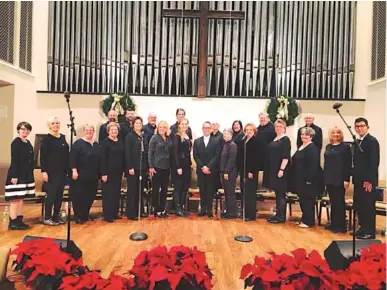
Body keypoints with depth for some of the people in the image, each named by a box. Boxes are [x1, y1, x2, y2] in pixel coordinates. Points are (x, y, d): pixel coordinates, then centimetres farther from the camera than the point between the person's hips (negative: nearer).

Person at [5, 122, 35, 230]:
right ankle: (13, 222, 3)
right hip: (17, 174, -8)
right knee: (15, 199, -4)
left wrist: (31, 174, 15)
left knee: (21, 198, 12)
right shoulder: (16, 142, -11)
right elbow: (14, 160, -17)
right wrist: (14, 176, -20)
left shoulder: (28, 143, 13)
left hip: (26, 175, 9)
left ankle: (19, 220, 19)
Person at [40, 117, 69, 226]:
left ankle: (56, 216, 20)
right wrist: (44, 171, -16)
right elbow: (43, 156, -10)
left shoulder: (63, 137, 10)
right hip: (51, 171, -6)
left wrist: (68, 169, 9)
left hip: (62, 171, 6)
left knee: (59, 194, 10)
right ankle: (47, 218, 10)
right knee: (51, 194, -2)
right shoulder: (46, 139, -6)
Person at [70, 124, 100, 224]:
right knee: (79, 196, 0)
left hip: (93, 176, 6)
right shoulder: (78, 143, -5)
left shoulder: (96, 145, 13)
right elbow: (72, 158, -11)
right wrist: (74, 170, -18)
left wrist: (99, 174, 14)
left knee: (91, 196, 11)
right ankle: (78, 216, 12)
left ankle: (86, 214, 26)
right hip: (81, 175, -6)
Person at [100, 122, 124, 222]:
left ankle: (115, 213, 22)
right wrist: (103, 173, -16)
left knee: (117, 193, 11)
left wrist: (123, 170, 8)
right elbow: (102, 159, -12)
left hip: (118, 172, 6)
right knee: (108, 193, 1)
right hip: (109, 172, -6)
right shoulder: (105, 142, -7)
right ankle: (107, 215, 9)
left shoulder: (120, 143, 10)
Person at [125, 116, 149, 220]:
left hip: (142, 167, 6)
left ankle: (140, 211, 22)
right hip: (133, 167, -6)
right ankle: (131, 213, 10)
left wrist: (147, 166, 7)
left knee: (141, 190, 11)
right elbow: (127, 153, -11)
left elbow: (146, 152, 12)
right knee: (132, 190, 1)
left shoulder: (143, 137, 13)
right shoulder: (130, 136, -5)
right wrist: (130, 167, -16)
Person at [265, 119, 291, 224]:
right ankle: (278, 214, 20)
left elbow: (286, 156, -17)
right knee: (277, 193, 12)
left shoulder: (286, 139, -9)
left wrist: (281, 169, -23)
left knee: (281, 193, -2)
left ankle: (281, 216, 5)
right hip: (273, 170, 8)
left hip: (280, 170, -8)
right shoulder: (274, 139, 15)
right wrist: (269, 169, 16)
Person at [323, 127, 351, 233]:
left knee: (339, 202, 3)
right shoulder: (328, 147, 11)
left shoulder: (345, 146, -5)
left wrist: (346, 179, -15)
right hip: (329, 178, 5)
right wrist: (325, 177, 8)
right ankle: (333, 223, 20)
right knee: (332, 202, 11)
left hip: (340, 178, -5)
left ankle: (340, 225, 12)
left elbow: (348, 164, -9)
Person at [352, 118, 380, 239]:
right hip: (359, 180, 8)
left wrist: (369, 180, -21)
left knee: (368, 206, 1)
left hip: (367, 181, -8)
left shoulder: (372, 141, -11)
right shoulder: (358, 142, 14)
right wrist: (355, 178, 9)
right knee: (359, 205, 12)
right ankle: (363, 228, 24)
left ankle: (370, 232, 12)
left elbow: (374, 162, -18)